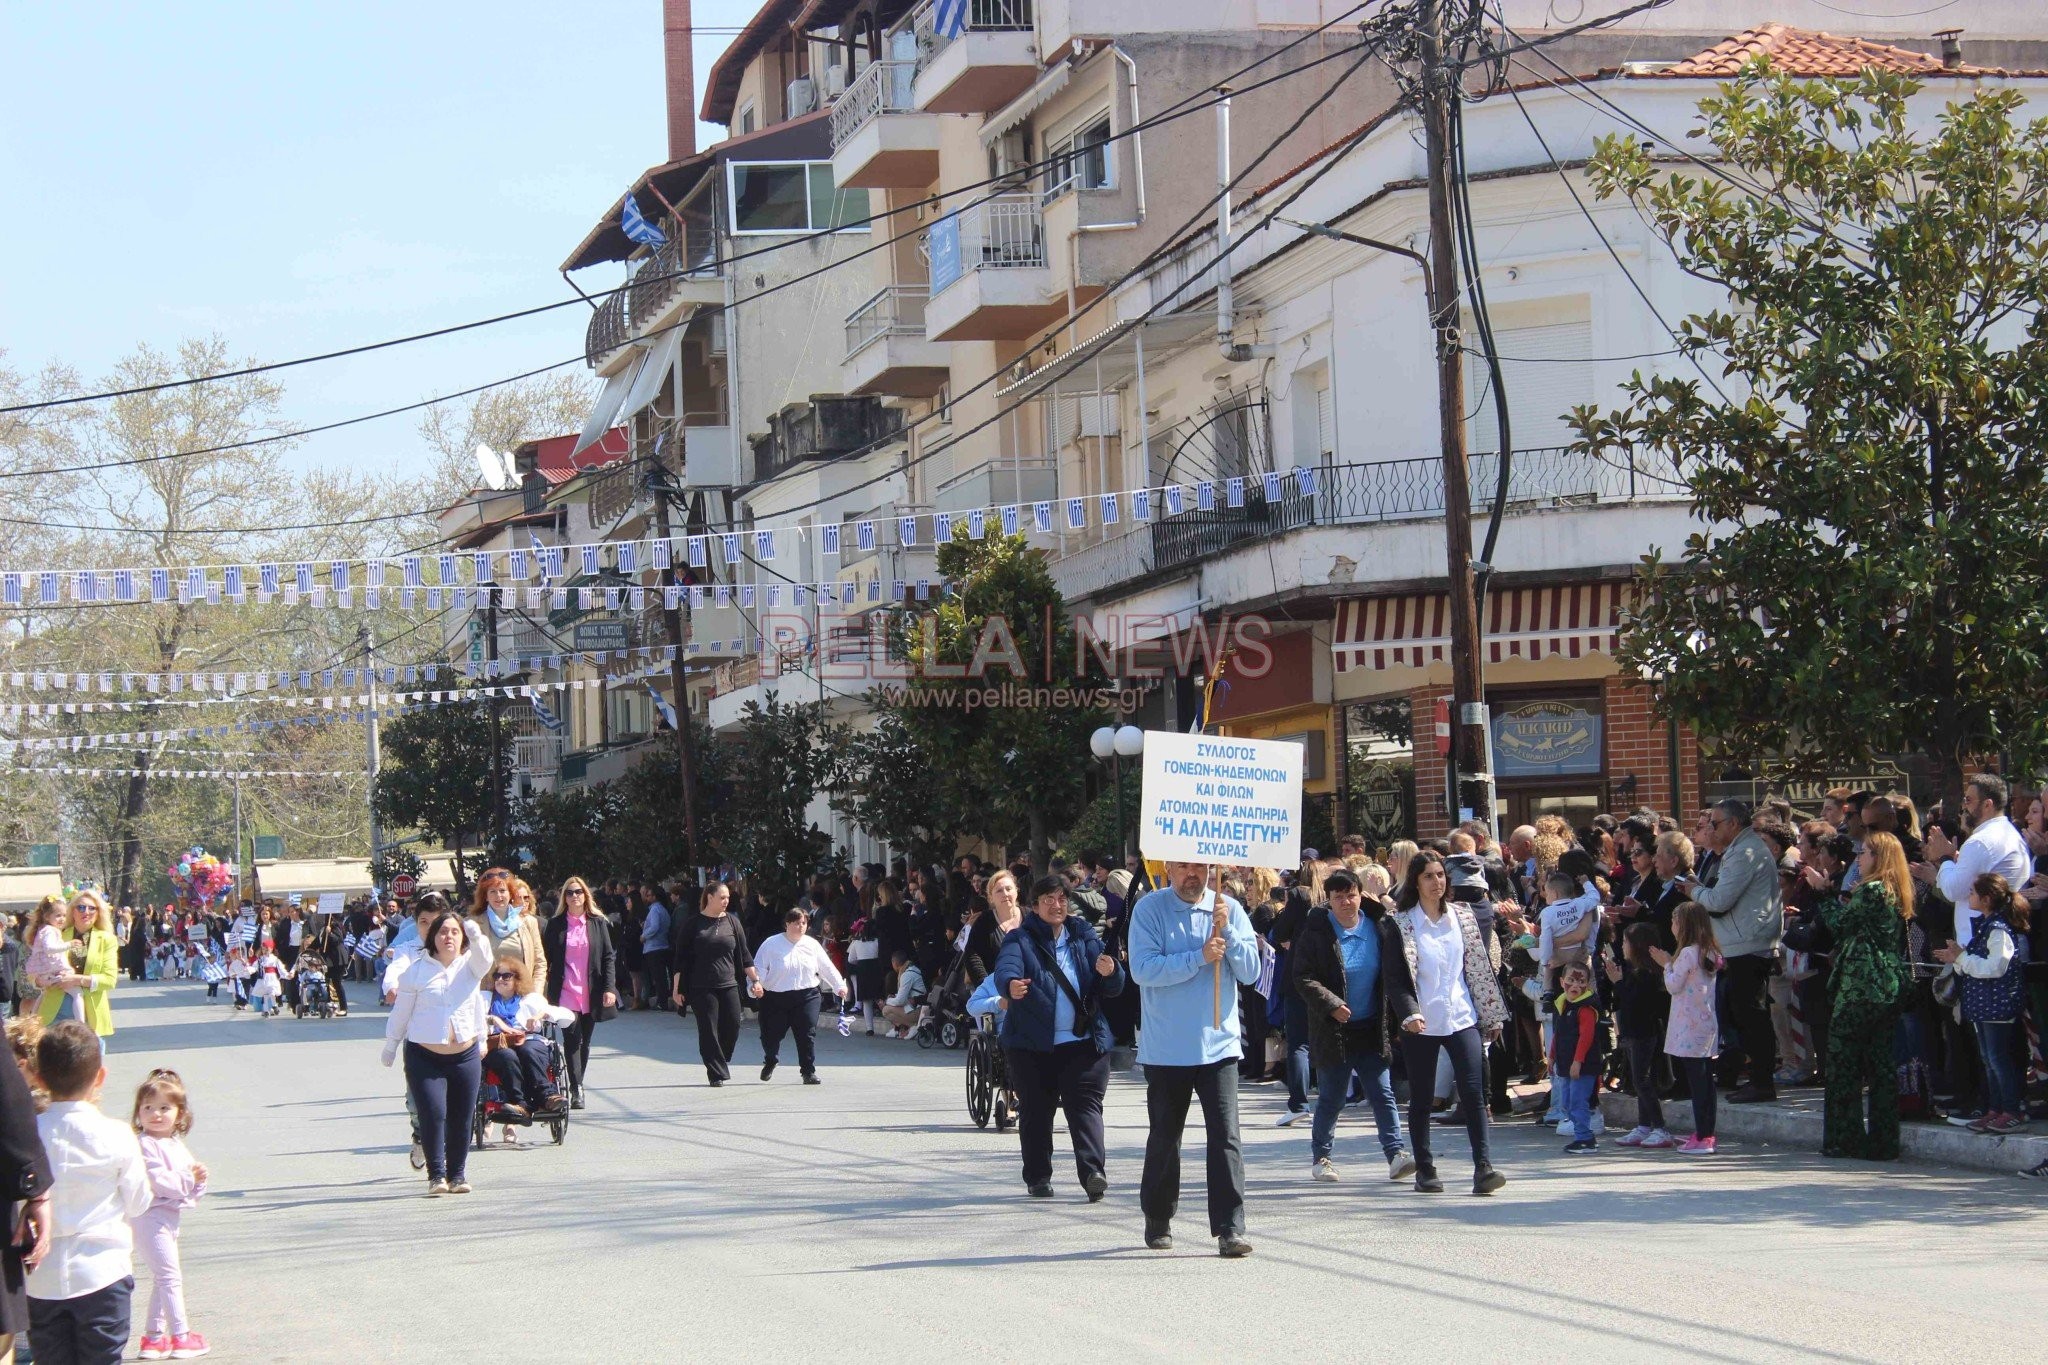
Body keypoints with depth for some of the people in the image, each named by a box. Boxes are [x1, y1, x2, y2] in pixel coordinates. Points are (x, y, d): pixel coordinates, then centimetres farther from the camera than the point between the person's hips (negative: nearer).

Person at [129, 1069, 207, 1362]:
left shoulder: (176, 1145, 13)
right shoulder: (145, 1145, -16)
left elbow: (190, 1186, 16)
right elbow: (158, 1180, -25)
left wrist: (198, 1179, -5)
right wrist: (188, 1179, -18)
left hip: (169, 1217, 10)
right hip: (151, 1217, -10)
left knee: (164, 1278, 16)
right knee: (169, 1276, -7)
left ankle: (153, 1336, 25)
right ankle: (180, 1336, -2)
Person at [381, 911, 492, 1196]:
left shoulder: (470, 965, 4)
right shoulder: (417, 970, 1)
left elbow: (483, 957, -20)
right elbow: (401, 1011, 8)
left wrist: (477, 937, -40)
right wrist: (390, 1045, 13)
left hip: (465, 1056, 2)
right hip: (424, 1057, -2)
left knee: (461, 1119, 5)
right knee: (432, 1115, -12)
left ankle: (457, 1174, 18)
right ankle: (436, 1175, -6)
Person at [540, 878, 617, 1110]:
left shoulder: (598, 924, 7)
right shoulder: (555, 925, 5)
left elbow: (609, 958, 5)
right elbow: (546, 959, 6)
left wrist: (609, 988, -5)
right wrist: (542, 991, 0)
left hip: (591, 994, 2)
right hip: (565, 993, -2)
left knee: (584, 1041, 8)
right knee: (572, 1039, -14)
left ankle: (576, 1085, 19)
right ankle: (576, 1089, -16)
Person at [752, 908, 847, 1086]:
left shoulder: (812, 945, 6)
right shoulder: (771, 944, -3)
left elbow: (827, 968, 13)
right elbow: (759, 968, -5)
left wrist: (840, 985, 10)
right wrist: (757, 984, -22)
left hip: (806, 996, 1)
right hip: (775, 997, -1)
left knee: (807, 1034, -7)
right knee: (770, 1034, 8)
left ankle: (809, 1071, 2)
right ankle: (770, 1061, 38)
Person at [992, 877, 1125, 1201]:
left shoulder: (1084, 937, 12)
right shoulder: (1020, 939, 2)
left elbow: (1114, 987, 6)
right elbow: (1005, 967, -19)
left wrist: (1110, 973, -18)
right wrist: (1011, 985, -43)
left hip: (1083, 1041, 1)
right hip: (1033, 1044, -1)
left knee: (1085, 1106, -9)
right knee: (1036, 1111, 4)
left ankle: (1093, 1172, -19)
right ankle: (1038, 1178, 13)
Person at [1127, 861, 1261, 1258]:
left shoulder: (1229, 910, 3)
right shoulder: (1149, 909, -4)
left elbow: (1250, 972, -1)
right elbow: (1143, 969, -15)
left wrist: (1226, 931, -14)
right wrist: (1199, 958, -20)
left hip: (1218, 1045, 1)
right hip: (1166, 1048, -1)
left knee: (1225, 1135, -10)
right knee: (1164, 1137, 12)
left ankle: (1230, 1229, -10)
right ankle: (1158, 1222, 29)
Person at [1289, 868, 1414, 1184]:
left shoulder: (1380, 928, 3)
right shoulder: (1315, 932, -7)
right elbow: (1303, 977, -9)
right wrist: (1331, 1005, -22)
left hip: (1371, 1029, 3)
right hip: (1333, 1031, -3)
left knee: (1382, 1093, -2)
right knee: (1331, 1098, 6)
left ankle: (1395, 1153, -6)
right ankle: (1320, 1157, 19)